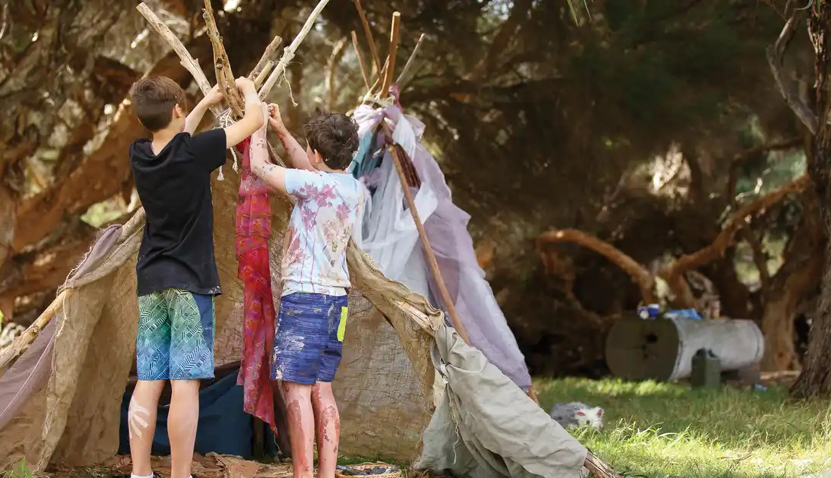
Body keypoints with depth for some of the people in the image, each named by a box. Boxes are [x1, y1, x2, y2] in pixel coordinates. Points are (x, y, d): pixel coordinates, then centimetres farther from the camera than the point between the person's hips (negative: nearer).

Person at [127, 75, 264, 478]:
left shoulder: (139, 155, 4)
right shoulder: (194, 152, -12)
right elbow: (255, 119, -1)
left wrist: (207, 103, 38)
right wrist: (247, 88, 19)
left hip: (151, 281, 6)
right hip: (190, 280, -6)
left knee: (147, 383, 4)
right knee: (185, 383, -7)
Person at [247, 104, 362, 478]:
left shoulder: (314, 185, -15)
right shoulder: (352, 187, 9)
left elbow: (260, 167, -3)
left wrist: (259, 127, 14)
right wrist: (281, 131, 33)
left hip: (304, 296, -8)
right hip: (334, 297, 8)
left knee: (296, 387, -8)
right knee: (321, 389, 10)